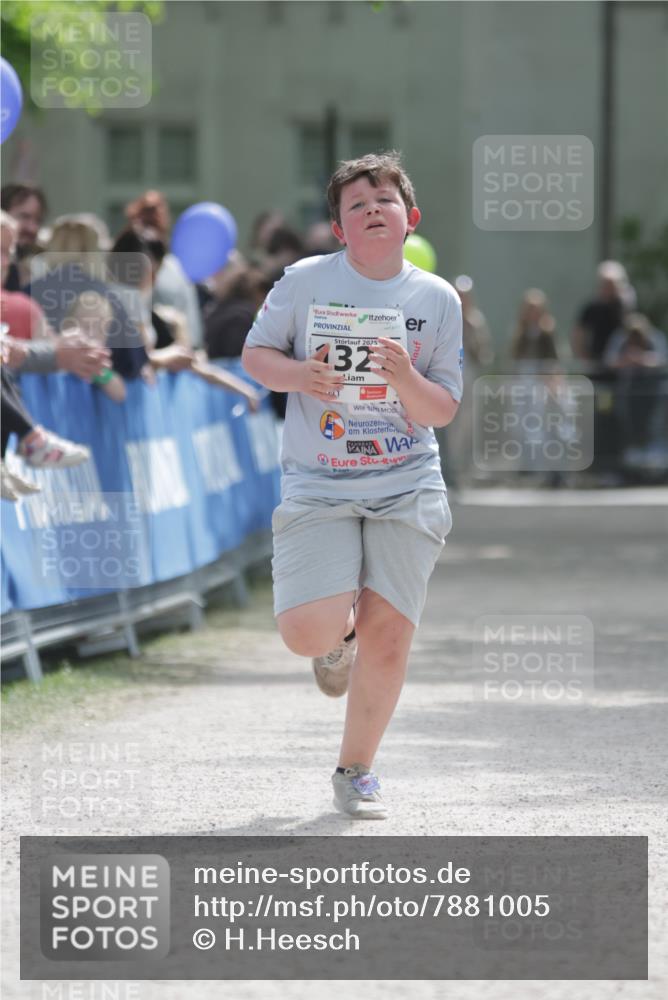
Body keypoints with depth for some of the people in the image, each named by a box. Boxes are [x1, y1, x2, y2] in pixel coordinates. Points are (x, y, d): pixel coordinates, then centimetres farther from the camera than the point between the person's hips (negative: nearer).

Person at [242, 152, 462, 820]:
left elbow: (444, 412, 3)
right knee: (307, 633, -17)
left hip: (406, 487, 1)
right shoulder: (305, 281, -2)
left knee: (388, 637, -5)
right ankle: (341, 632, 23)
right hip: (317, 485, -1)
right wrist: (297, 374, -15)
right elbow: (255, 354, 7)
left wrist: (405, 378, -19)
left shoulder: (437, 299, 1)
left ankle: (355, 772, 17)